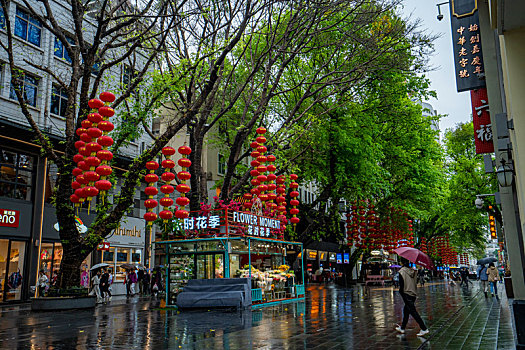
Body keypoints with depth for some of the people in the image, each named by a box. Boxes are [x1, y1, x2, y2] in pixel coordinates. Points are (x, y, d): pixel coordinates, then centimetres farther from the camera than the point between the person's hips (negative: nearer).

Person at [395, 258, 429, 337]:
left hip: (406, 294, -7)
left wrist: (401, 291, 0)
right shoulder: (414, 271, 5)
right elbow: (416, 282, 9)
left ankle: (424, 329, -10)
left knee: (413, 311, -5)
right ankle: (402, 328, 27)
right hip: (414, 294, 7)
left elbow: (401, 284, -12)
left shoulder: (401, 272, -13)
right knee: (406, 310, 18)